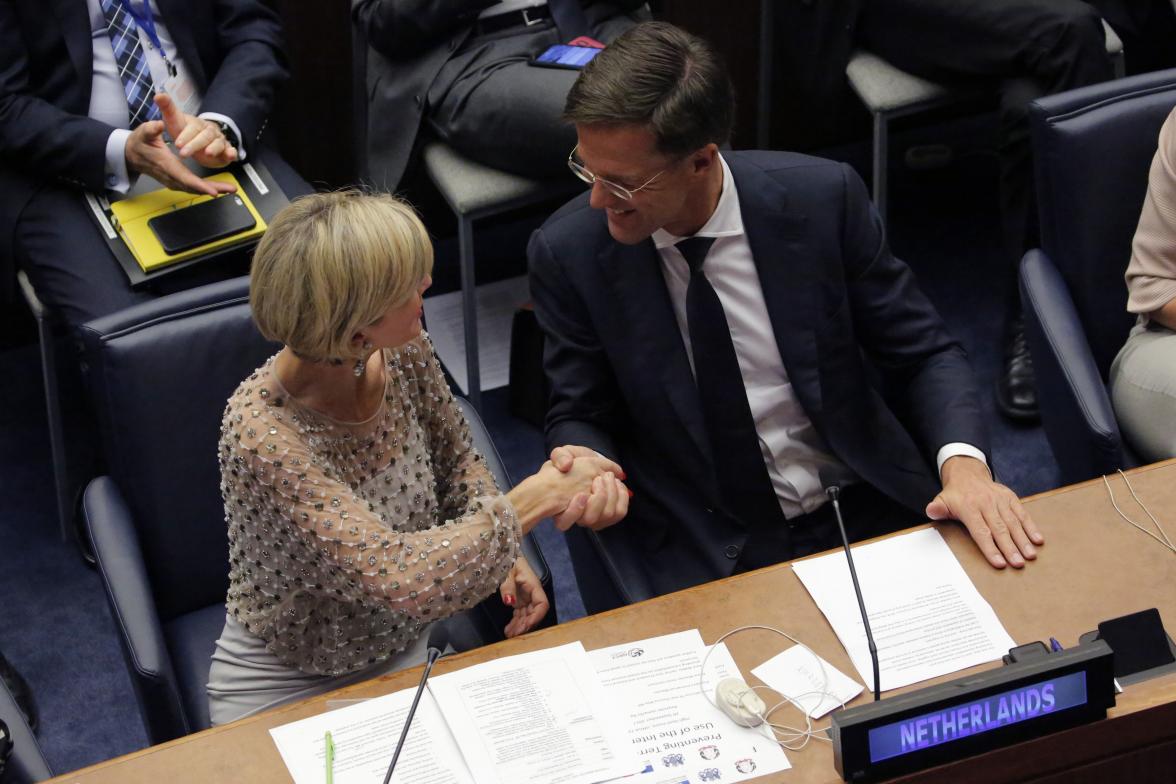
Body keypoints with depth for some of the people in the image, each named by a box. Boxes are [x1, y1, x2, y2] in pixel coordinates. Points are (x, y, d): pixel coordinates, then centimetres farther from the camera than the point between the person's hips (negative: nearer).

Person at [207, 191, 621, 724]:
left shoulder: (405, 352, -13)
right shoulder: (261, 433, -32)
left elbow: (455, 461, 7)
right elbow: (400, 579, -37)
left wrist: (505, 552, -10)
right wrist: (531, 501, -29)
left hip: (408, 649, 5)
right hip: (286, 686, -5)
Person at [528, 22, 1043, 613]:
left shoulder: (822, 199, -10)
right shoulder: (567, 251, -9)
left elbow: (923, 354, -1)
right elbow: (580, 415, 4)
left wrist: (963, 463, -20)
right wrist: (585, 465, -20)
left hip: (866, 518, 1)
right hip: (695, 557, -1)